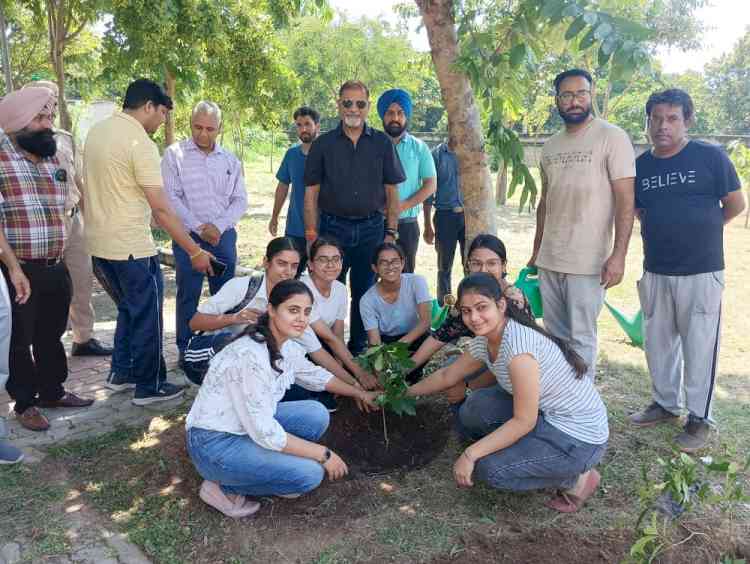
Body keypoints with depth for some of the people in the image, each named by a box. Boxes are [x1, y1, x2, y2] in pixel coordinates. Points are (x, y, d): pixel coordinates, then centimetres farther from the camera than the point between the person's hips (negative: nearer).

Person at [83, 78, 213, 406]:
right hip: (131, 248, -9)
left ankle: (120, 373, 31)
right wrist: (195, 252, -17)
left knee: (129, 310, 22)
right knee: (147, 317, 5)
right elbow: (161, 208, -21)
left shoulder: (96, 131, 9)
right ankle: (149, 386, 16)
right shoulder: (140, 142, -18)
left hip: (98, 244, 9)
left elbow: (94, 189, 16)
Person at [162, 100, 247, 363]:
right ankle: (185, 349, 13)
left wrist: (218, 226, -8)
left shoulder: (230, 160, 10)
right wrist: (198, 228, -12)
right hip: (188, 236, -3)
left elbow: (240, 200, 7)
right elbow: (171, 197, -6)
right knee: (188, 295, 1)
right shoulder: (175, 154, 0)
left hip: (224, 235, 3)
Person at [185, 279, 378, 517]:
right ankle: (222, 487, -1)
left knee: (316, 414, -5)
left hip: (250, 425, 8)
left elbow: (314, 375, 19)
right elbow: (264, 432, -28)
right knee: (310, 473, -18)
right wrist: (323, 454, -20)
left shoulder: (286, 346, -3)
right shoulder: (251, 356, -30)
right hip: (214, 444, -8)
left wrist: (359, 393, 25)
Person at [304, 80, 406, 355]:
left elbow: (392, 192, 7)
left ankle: (358, 350, 22)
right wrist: (312, 236, -4)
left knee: (364, 293, 8)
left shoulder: (382, 143, 6)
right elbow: (311, 192, 3)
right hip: (333, 228, -1)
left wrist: (391, 233, -1)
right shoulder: (323, 144, 4)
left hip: (371, 229, 1)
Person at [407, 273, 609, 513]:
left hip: (580, 437, -8)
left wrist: (470, 455, -21)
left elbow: (524, 422, -24)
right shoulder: (483, 341, -1)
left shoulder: (518, 344, -28)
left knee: (489, 469, -17)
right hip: (544, 414, 8)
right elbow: (447, 376, 16)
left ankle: (576, 478, 3)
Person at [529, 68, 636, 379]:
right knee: (554, 335, 13)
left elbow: (625, 200, -11)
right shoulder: (550, 146, 12)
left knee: (581, 338, 1)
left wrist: (618, 256, -18)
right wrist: (536, 252, 18)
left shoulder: (612, 137, -6)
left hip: (588, 261, -6)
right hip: (548, 260, 6)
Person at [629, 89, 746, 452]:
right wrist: (661, 232, 6)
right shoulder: (640, 165, 5)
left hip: (701, 272, -4)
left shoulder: (711, 156, -7)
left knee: (699, 347, 2)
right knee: (658, 343, 15)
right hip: (655, 272, 5)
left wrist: (699, 230, 7)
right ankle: (666, 403, 33)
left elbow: (735, 205, 1)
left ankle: (700, 417, 17)